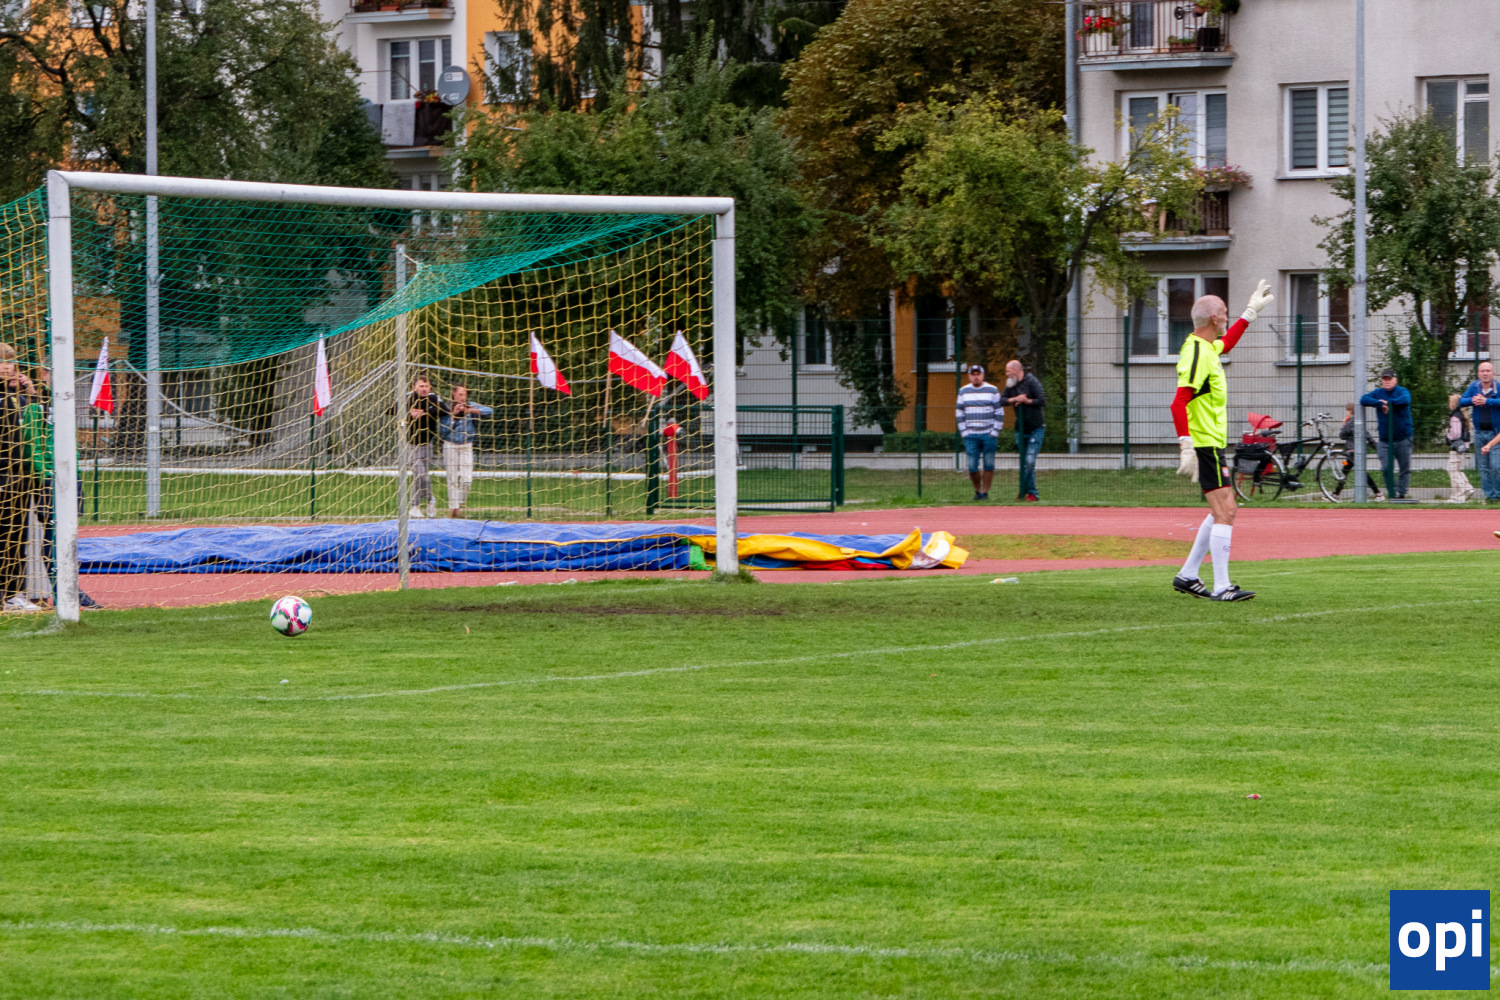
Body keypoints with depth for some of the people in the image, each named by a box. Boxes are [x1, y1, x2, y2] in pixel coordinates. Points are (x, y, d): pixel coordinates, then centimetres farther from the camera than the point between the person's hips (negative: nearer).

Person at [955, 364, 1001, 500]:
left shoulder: (992, 391, 2)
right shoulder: (964, 391, 9)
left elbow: (999, 413, 3)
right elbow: (959, 413, 11)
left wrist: (995, 432, -5)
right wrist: (964, 432, 2)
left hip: (989, 434, -1)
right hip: (971, 436, 1)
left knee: (989, 465, -3)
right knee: (972, 467, -4)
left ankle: (985, 492, 7)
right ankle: (977, 490, 15)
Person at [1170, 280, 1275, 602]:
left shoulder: (1208, 347, 13)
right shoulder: (1197, 354, -18)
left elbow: (1226, 343, 41)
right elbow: (1178, 403, -25)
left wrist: (1251, 311, 44)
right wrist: (1186, 448, -29)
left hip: (1211, 445, 11)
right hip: (1205, 445, -11)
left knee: (1221, 512, 16)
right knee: (1225, 511, -13)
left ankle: (1187, 576, 21)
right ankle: (1221, 587, -15)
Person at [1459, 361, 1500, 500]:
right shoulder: (1474, 387, 5)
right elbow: (1461, 401, -2)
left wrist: (1486, 401, -34)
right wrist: (1472, 400, -23)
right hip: (1480, 432, 4)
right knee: (1483, 467, 4)